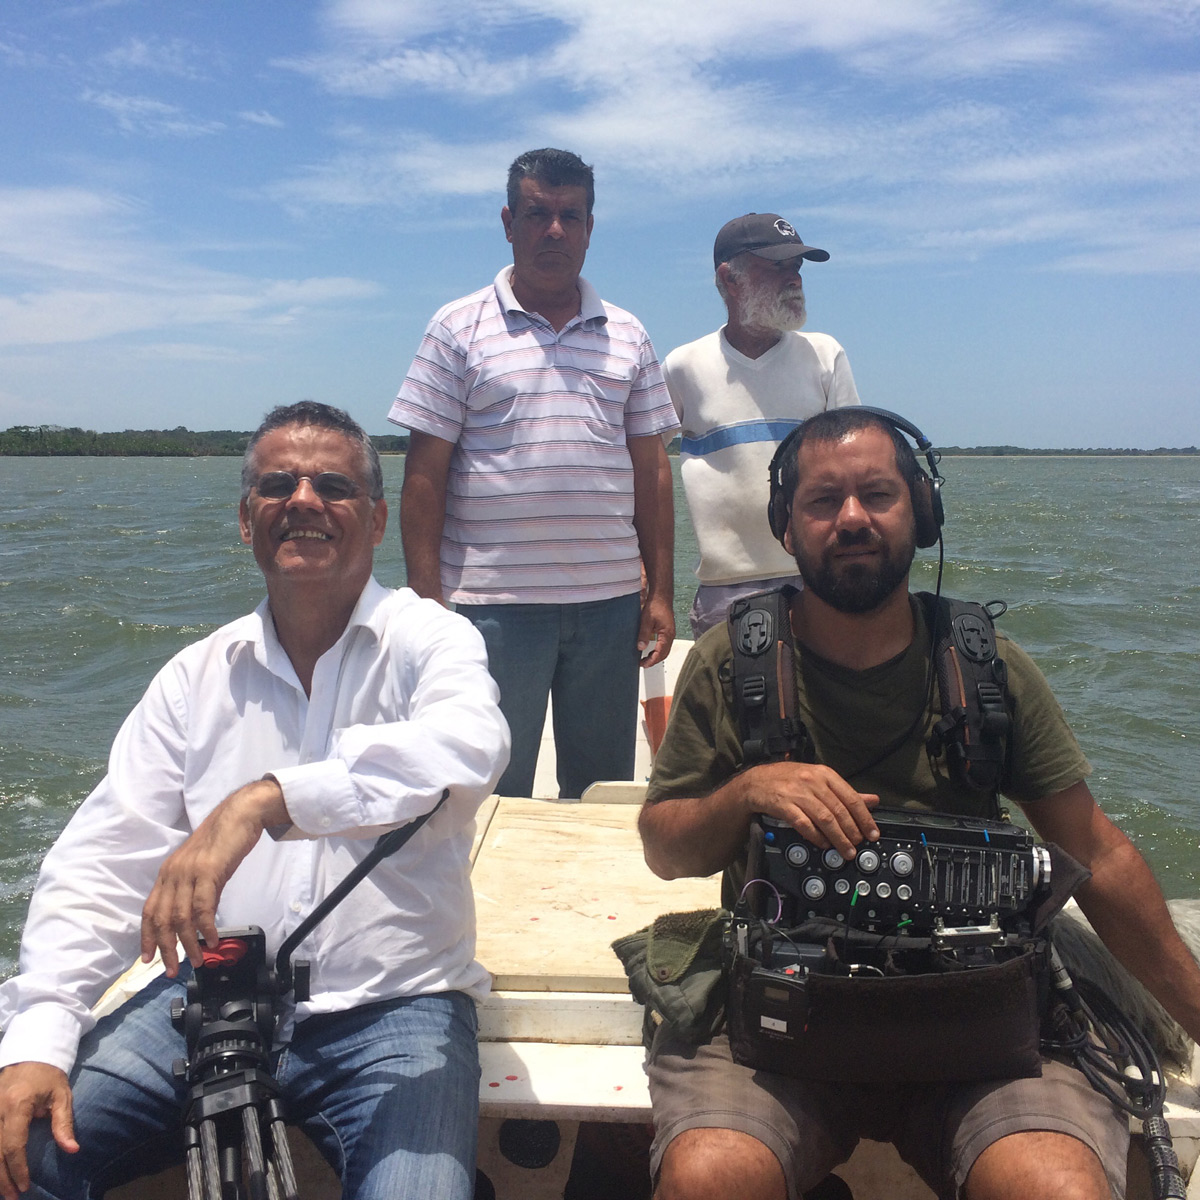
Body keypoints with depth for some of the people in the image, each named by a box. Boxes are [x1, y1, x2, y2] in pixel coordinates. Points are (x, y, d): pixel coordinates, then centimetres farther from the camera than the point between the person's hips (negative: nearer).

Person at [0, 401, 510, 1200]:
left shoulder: (428, 639, -3)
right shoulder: (198, 676, 8)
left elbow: (472, 743, -27)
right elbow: (101, 861, 3)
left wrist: (266, 798, -37)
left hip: (392, 1007, -3)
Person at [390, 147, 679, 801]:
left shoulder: (627, 336, 12)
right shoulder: (459, 329, 3)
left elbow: (650, 471, 12)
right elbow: (425, 476, -1)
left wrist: (661, 591, 6)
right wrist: (427, 603, -8)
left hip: (609, 601, 3)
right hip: (493, 601, -3)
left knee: (606, 791, 13)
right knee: (492, 797, 5)